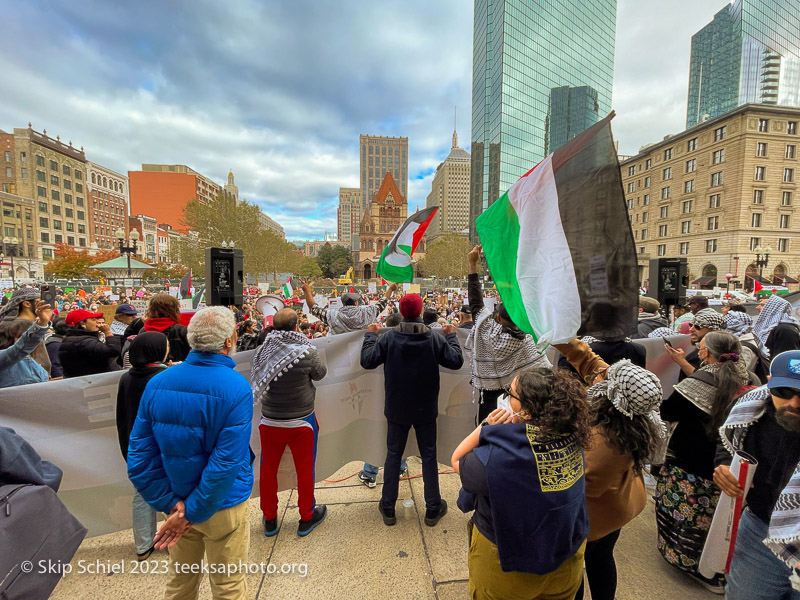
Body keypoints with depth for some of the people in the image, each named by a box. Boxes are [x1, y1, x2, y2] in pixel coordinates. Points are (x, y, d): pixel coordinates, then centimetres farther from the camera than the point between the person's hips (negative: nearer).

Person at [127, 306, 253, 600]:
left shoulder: (157, 383, -9)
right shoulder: (236, 388, -25)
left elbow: (139, 452, -6)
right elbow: (227, 461, -25)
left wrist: (169, 502, -4)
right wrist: (192, 512, -12)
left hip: (178, 502, 5)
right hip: (222, 506, -4)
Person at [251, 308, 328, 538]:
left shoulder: (262, 351, -13)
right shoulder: (307, 352, -23)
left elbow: (257, 379, 5)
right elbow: (320, 373, -4)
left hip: (269, 421, 3)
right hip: (301, 422, -2)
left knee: (268, 469, 21)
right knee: (304, 470, 16)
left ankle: (269, 519, 38)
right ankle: (306, 518, 34)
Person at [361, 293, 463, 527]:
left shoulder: (388, 337, -15)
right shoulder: (435, 338, -14)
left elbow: (367, 361, -12)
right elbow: (456, 361, -8)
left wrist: (370, 335, 3)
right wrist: (452, 336, 6)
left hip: (397, 409, 0)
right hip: (425, 409, 0)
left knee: (393, 455, 15)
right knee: (429, 455, 16)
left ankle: (388, 508, 27)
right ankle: (433, 508, 29)